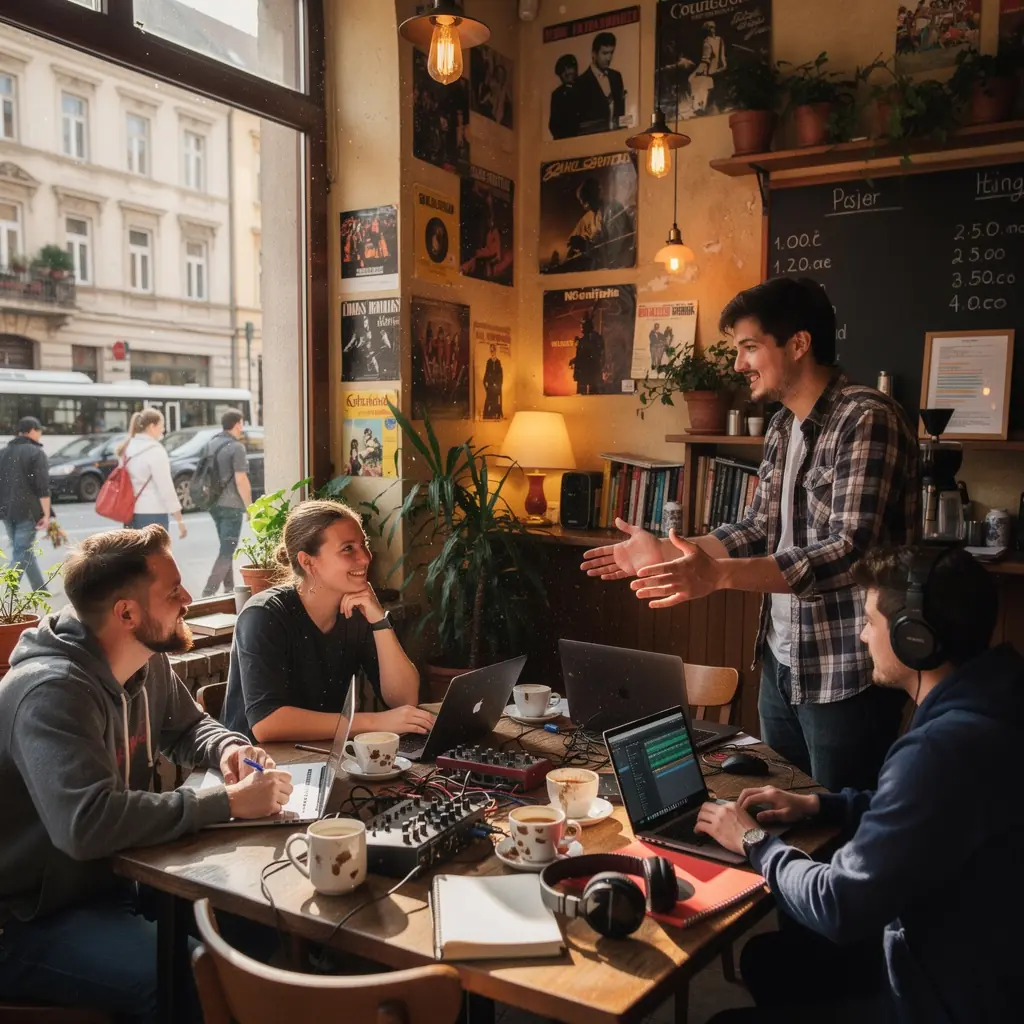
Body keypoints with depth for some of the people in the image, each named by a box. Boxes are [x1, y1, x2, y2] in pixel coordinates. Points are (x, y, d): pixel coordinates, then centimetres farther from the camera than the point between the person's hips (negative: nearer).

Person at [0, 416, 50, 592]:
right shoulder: (36, 453, -7)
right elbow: (42, 487, -14)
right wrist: (46, 514, -13)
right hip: (27, 511, -7)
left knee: (24, 551, 16)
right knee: (22, 553, -5)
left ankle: (40, 589, 24)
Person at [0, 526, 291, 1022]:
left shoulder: (150, 664, 1)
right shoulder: (53, 692, -28)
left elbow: (188, 726, 19)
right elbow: (87, 824, -40)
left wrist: (228, 748, -5)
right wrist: (228, 802, -33)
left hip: (114, 877, 8)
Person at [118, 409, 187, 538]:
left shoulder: (128, 447, 10)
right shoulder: (155, 451, -14)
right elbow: (165, 487, -17)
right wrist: (180, 519, -15)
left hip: (131, 513, 8)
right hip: (152, 513, -8)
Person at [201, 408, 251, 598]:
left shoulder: (211, 444, 8)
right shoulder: (236, 447, -15)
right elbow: (241, 481, -18)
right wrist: (249, 507, -11)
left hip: (214, 503, 8)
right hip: (231, 505, -8)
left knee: (225, 547, 20)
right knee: (227, 551, -3)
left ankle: (229, 589, 27)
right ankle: (208, 593, -10)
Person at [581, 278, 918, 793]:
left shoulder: (866, 419, -18)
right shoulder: (782, 426, 9)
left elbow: (849, 553, -26)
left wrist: (718, 574, -35)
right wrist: (663, 553, 5)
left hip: (845, 672, -8)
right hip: (780, 660, 8)